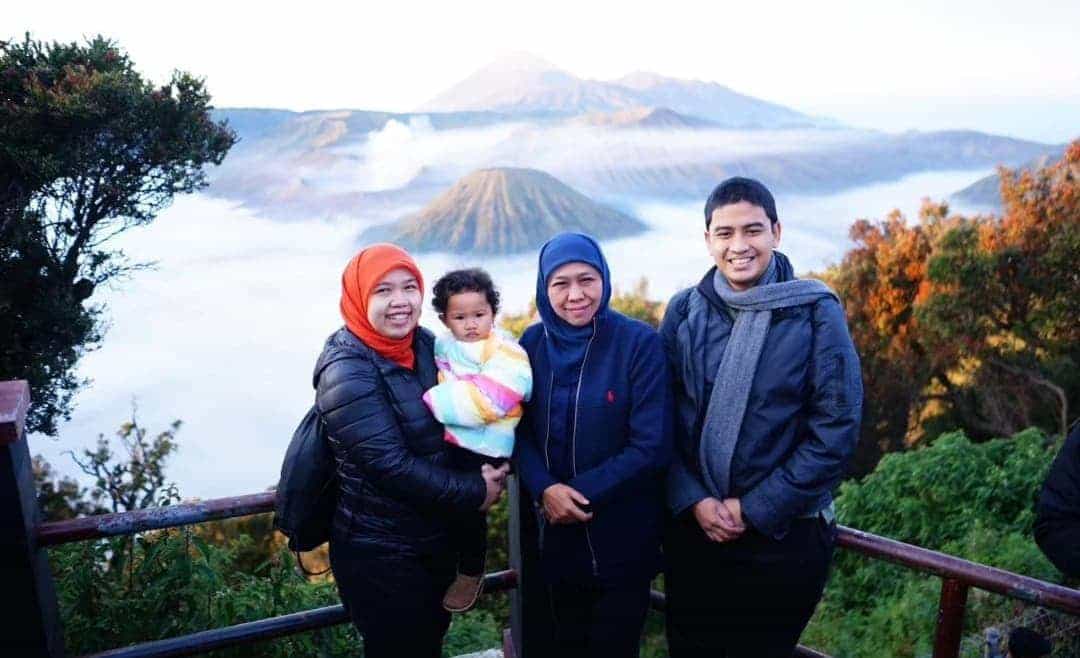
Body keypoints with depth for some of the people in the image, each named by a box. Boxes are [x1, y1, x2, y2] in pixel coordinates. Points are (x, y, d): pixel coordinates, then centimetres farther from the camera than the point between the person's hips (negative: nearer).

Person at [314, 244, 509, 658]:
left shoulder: (424, 344, -1)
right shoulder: (348, 371, -22)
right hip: (379, 554, -7)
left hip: (436, 536, 7)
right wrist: (473, 493, -18)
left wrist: (489, 466, -7)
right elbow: (390, 465, -26)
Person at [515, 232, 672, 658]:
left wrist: (580, 494, -20)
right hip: (553, 533, 4)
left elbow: (651, 446, -16)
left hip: (622, 539, -3)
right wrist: (544, 489, -17)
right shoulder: (533, 343, -2)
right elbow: (519, 431, 1)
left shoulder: (639, 342, -14)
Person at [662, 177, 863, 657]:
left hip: (784, 536, -2)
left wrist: (756, 509, -13)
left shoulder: (815, 312, -9)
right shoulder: (684, 311, -1)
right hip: (692, 528, 3)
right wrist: (692, 500, -11)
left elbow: (836, 430, -11)